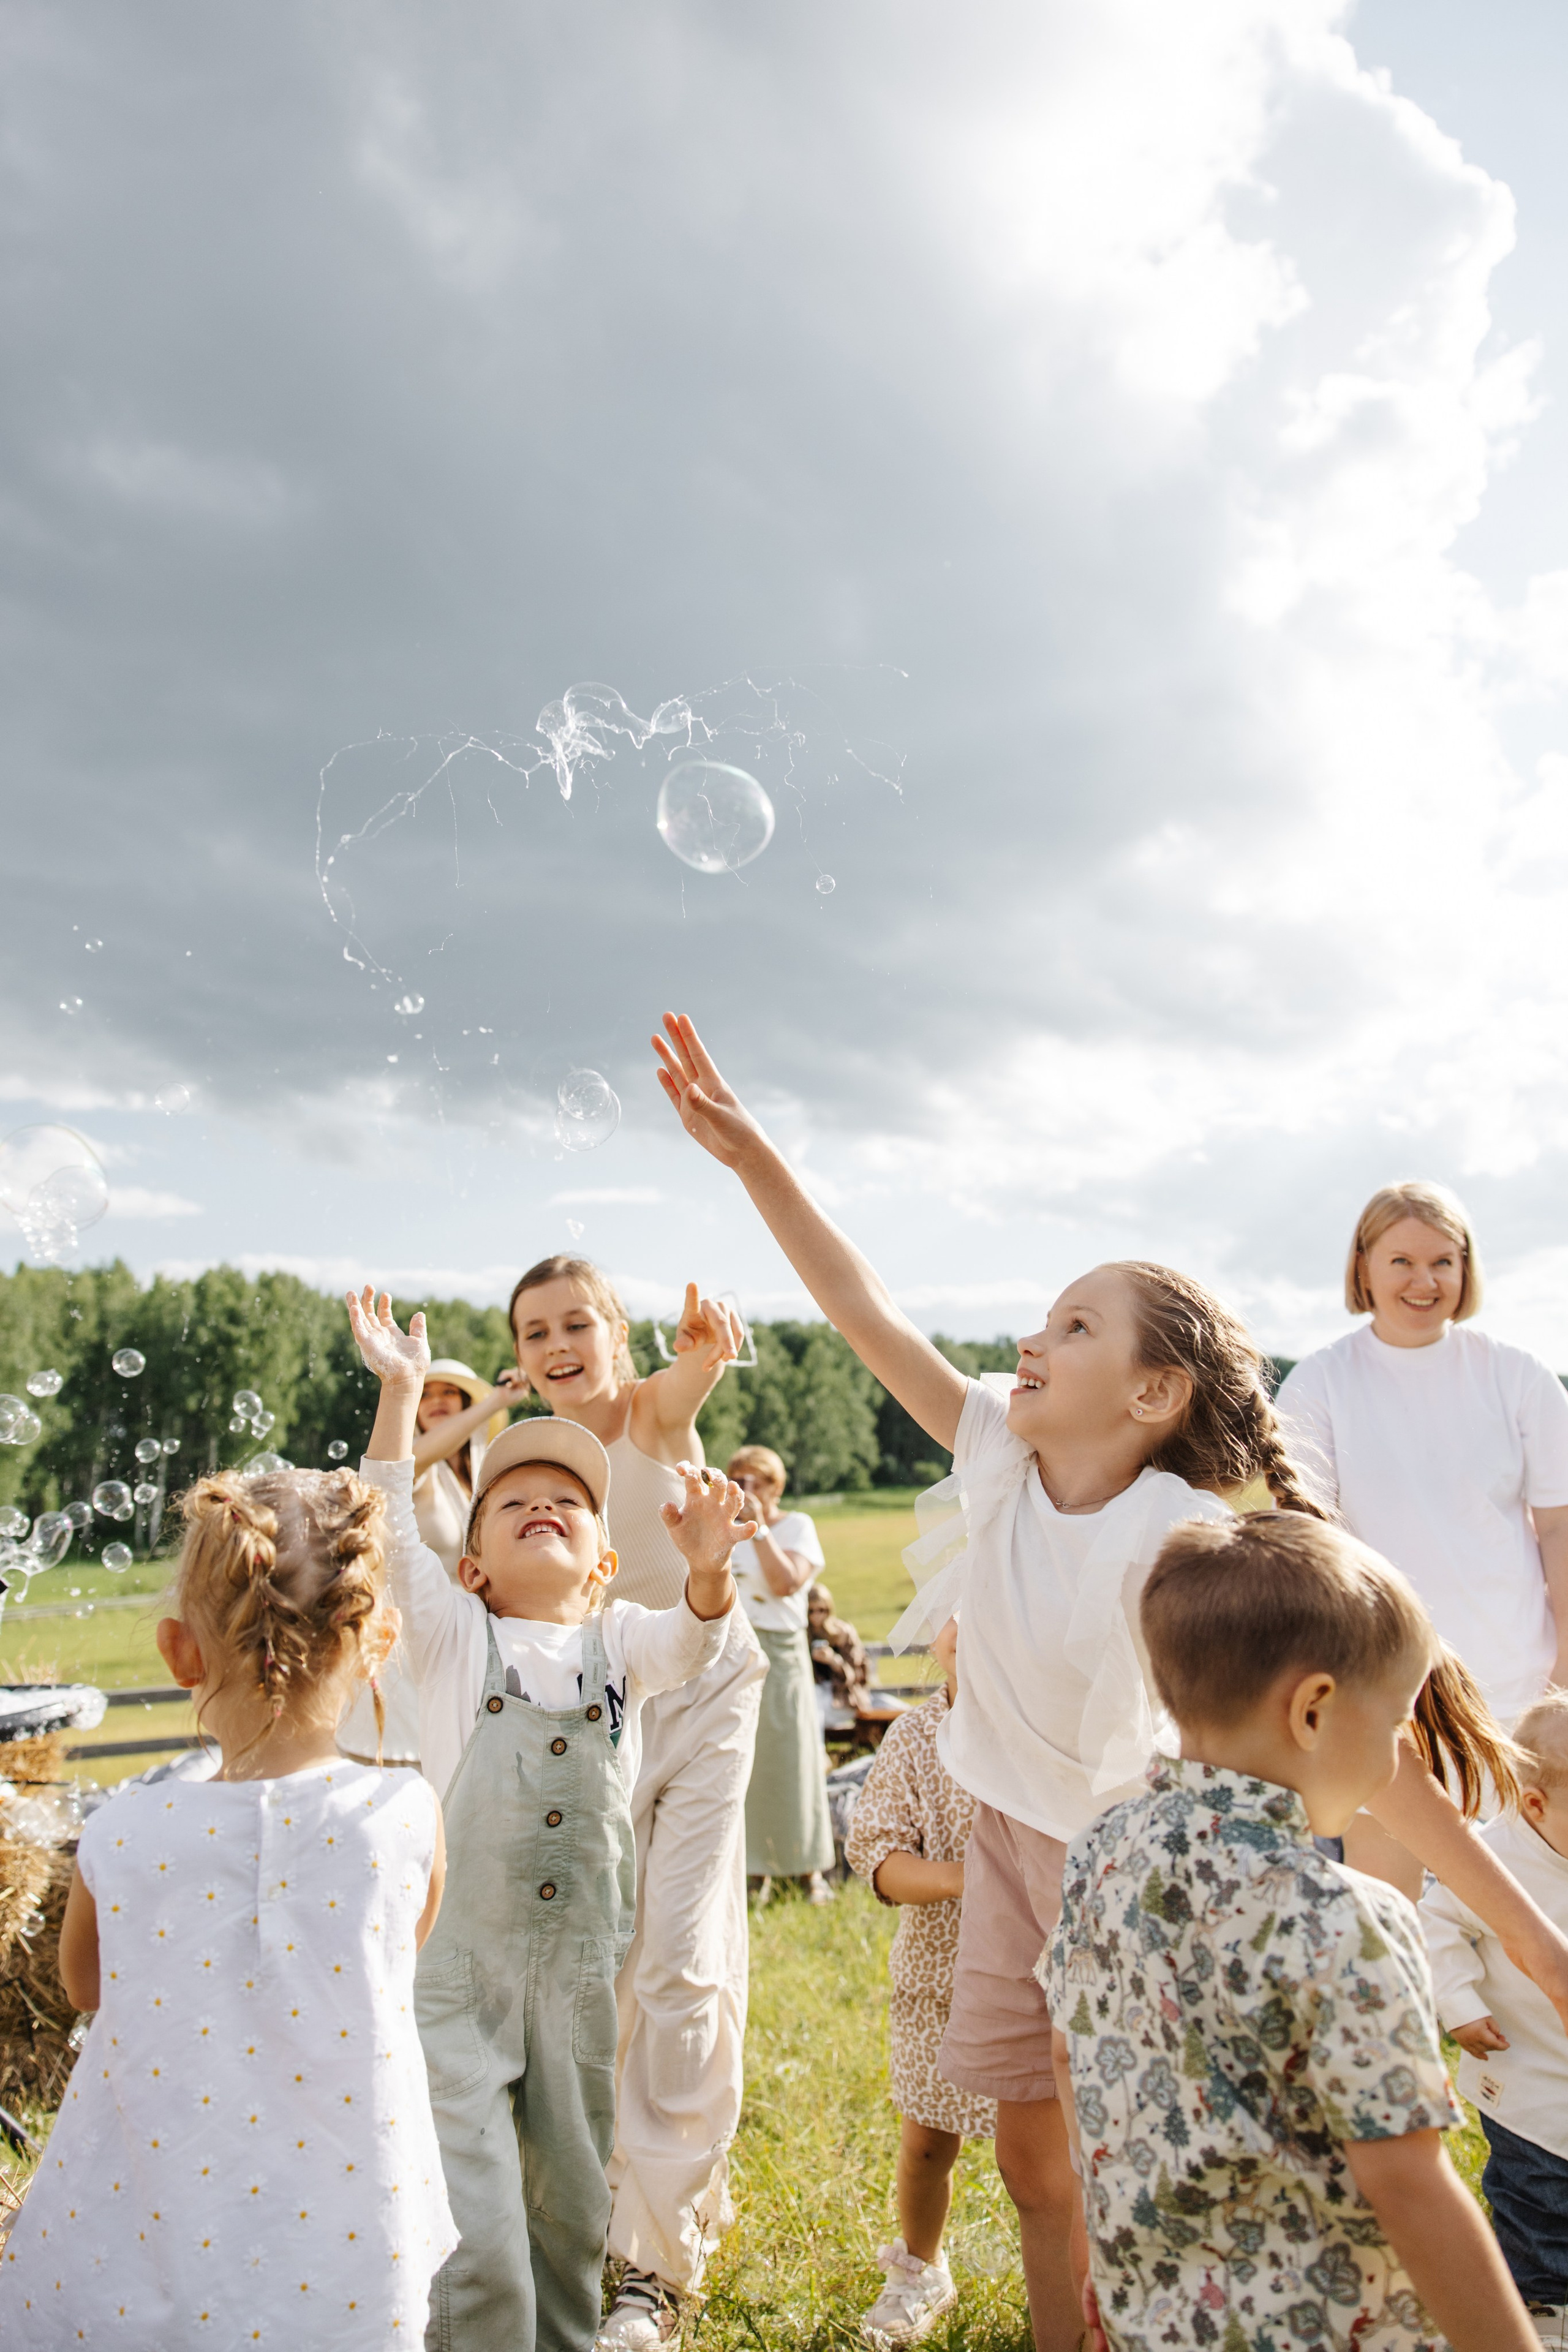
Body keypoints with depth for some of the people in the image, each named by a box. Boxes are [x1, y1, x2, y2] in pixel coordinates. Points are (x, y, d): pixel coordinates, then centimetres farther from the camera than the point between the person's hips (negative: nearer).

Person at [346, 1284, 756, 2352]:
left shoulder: (620, 1639, 6)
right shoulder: (456, 1635, 2)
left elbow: (690, 1643, -14)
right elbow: (390, 1536, -12)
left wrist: (709, 1572, -36)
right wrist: (401, 1393, -21)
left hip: (584, 1971, 3)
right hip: (459, 1969, -2)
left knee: (573, 2216, 17)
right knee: (476, 2243, -4)